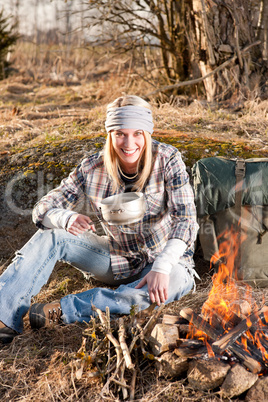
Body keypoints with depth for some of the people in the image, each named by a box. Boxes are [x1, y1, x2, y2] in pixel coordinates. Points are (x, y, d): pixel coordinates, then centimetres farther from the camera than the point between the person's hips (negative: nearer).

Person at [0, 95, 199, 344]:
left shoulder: (168, 160, -17)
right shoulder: (93, 168, -10)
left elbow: (185, 220, -24)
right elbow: (43, 209, -9)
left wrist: (161, 268, -39)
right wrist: (67, 218, -34)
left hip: (166, 258, -2)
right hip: (119, 259, 3)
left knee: (174, 281, -38)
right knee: (51, 235, -17)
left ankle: (62, 311, -34)